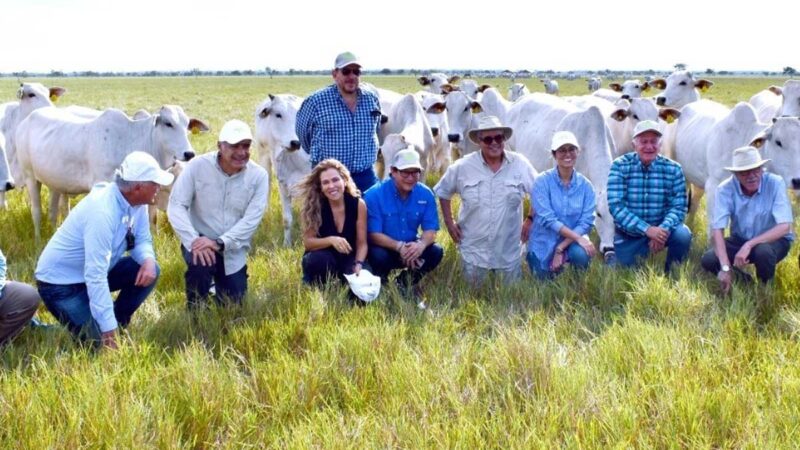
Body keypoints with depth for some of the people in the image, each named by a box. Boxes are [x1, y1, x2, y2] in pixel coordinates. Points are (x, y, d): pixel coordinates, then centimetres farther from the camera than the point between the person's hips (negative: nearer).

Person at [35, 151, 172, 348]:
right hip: (60, 282, -9)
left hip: (95, 272, 9)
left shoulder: (136, 202, -8)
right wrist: (109, 330, -34)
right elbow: (95, 276, -35)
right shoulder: (102, 213, -34)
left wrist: (148, 259, -22)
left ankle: (117, 322, 7)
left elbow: (142, 239, 5)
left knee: (149, 270, -7)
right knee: (102, 341, -21)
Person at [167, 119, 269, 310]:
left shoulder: (259, 176, -11)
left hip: (233, 250, 2)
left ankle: (219, 282, 42)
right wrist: (194, 240, -31)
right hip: (199, 240, -2)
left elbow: (252, 219, -17)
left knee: (233, 305, 7)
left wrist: (219, 242, -30)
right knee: (201, 263, -35)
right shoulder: (197, 166, -14)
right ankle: (195, 312, -8)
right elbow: (176, 206, -16)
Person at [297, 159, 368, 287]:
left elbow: (362, 243, -9)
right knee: (320, 259, -35)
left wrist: (358, 264, -28)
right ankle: (312, 287, -4)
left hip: (348, 259, 2)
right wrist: (330, 240, -34)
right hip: (322, 261, -1)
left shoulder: (358, 204, -13)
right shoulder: (313, 206, -16)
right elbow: (308, 242, -16)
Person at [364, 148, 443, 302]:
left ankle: (405, 283, 6)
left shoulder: (426, 194, -7)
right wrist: (399, 246, -36)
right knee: (378, 256, -36)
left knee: (436, 251, -22)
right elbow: (373, 234, -21)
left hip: (411, 247, 4)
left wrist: (421, 244, -33)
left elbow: (431, 230, -9)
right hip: (384, 247, -4)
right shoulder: (374, 195, -18)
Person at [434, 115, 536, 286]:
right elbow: (442, 192, 7)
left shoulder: (520, 164, -6)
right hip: (474, 250, 0)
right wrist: (449, 223, 3)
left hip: (509, 250, 0)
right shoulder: (463, 167, -7)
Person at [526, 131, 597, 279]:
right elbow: (547, 219, -22)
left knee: (581, 254, -30)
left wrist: (561, 248, -22)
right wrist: (578, 238, -29)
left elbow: (587, 222, -11)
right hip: (544, 245, -1)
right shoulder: (542, 181, -14)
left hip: (572, 243, 1)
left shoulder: (585, 185, -6)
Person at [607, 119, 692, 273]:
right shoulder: (620, 166, -9)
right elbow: (615, 205, -18)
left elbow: (678, 206, -8)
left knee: (683, 235, -27)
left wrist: (664, 229, -29)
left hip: (661, 228, 1)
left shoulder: (673, 169, -4)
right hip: (628, 234, -1)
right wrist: (647, 229, -28)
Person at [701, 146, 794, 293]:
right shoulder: (725, 189, -18)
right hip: (740, 240, 2)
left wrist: (749, 245, -38)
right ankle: (742, 280, 9)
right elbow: (717, 230, -23)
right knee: (708, 260, -21)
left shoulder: (775, 184, -21)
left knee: (763, 252, -37)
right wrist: (725, 268, -35)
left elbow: (784, 227, -27)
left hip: (773, 239, -2)